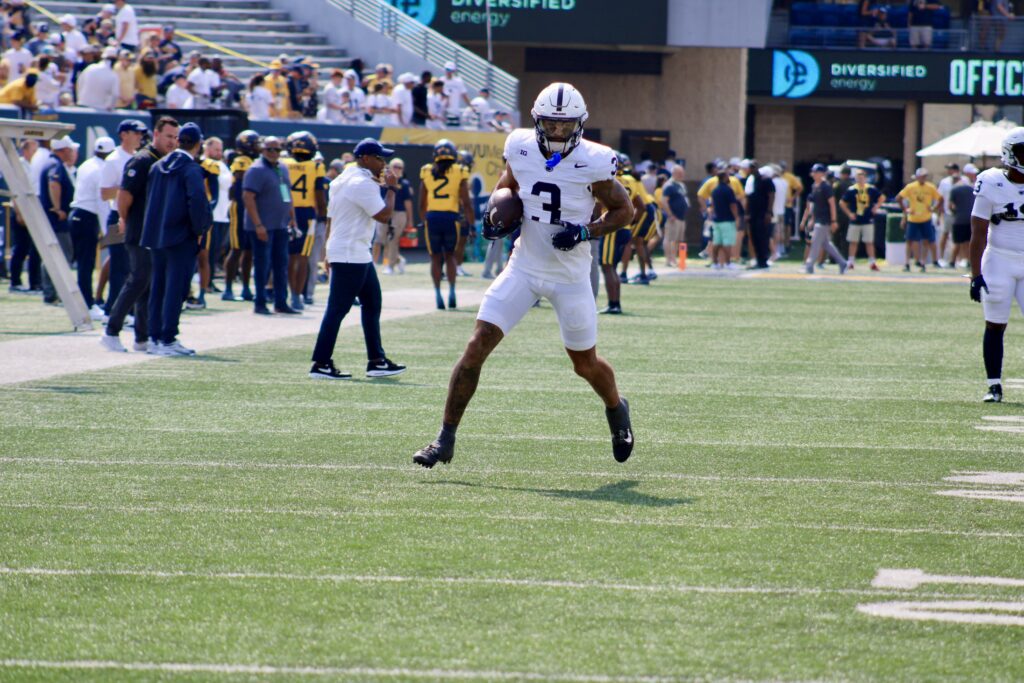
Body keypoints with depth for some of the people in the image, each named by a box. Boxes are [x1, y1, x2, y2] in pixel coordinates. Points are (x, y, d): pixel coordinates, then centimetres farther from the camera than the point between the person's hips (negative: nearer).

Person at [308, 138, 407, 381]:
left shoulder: (343, 180, 15)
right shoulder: (363, 183, -16)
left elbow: (330, 217, 19)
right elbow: (384, 215, -20)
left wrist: (330, 252, 22)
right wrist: (391, 189, -7)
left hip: (359, 256, 11)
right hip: (350, 255, -11)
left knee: (372, 304, 14)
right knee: (338, 308, -9)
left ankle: (376, 361, 17)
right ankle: (321, 364, -8)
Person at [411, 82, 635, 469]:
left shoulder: (592, 163, -16)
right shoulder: (521, 148, -6)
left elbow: (624, 210, -5)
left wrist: (586, 232, -20)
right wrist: (497, 215, -4)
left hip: (569, 276, -2)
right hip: (524, 267, 2)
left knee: (585, 364, 11)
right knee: (477, 346, -10)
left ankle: (616, 410, 46)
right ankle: (445, 439, -4)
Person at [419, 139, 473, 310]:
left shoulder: (427, 172, 5)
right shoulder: (459, 173, 0)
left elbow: (422, 203, 11)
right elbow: (466, 203, -1)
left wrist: (425, 220, 24)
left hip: (432, 218, 1)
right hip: (451, 218, -1)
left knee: (435, 257, 10)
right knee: (450, 255, 16)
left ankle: (438, 294, 1)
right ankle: (452, 291, 5)